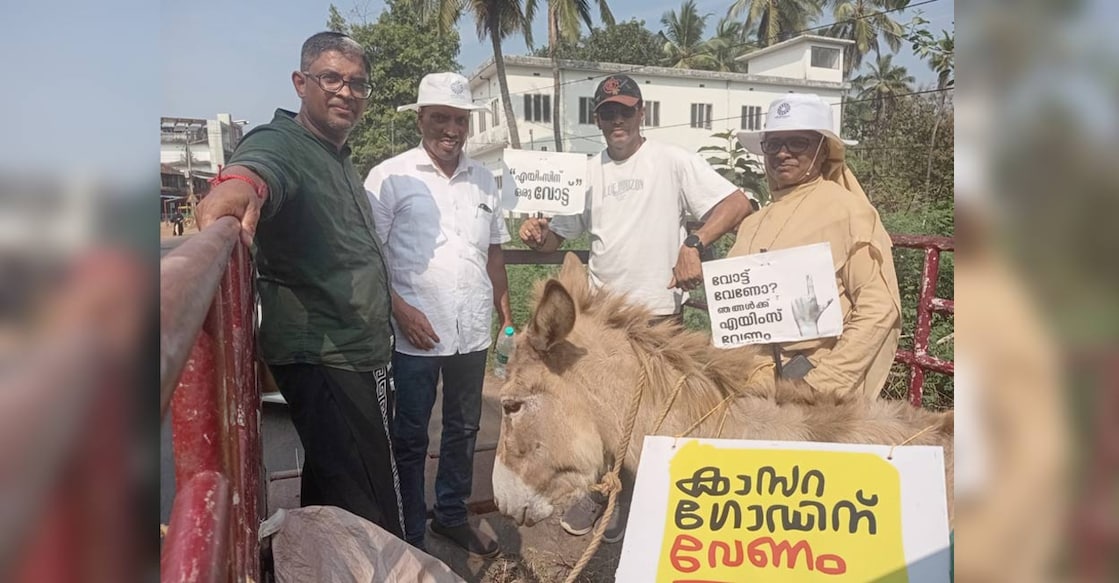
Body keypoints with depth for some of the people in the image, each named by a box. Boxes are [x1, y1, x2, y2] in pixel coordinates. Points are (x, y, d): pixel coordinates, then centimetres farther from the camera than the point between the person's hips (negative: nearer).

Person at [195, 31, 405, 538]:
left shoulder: (340, 158, 15)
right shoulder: (280, 143, -13)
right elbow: (257, 168, -39)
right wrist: (238, 185, -60)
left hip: (364, 353, 9)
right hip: (321, 359, -9)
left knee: (329, 491, 22)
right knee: (369, 514, -6)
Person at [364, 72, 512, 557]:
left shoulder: (483, 180, 10)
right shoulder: (390, 176, -5)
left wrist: (507, 318, 12)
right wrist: (400, 310, -15)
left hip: (472, 331, 5)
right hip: (415, 334, -5)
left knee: (463, 430, 17)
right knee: (410, 439, 7)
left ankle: (452, 516, 36)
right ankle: (409, 538, 22)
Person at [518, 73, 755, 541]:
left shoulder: (673, 162, -7)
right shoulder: (587, 173, 8)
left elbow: (737, 203, -14)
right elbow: (554, 239, 8)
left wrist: (694, 244, -26)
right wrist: (534, 233, -14)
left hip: (658, 312, -4)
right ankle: (597, 491, 34)